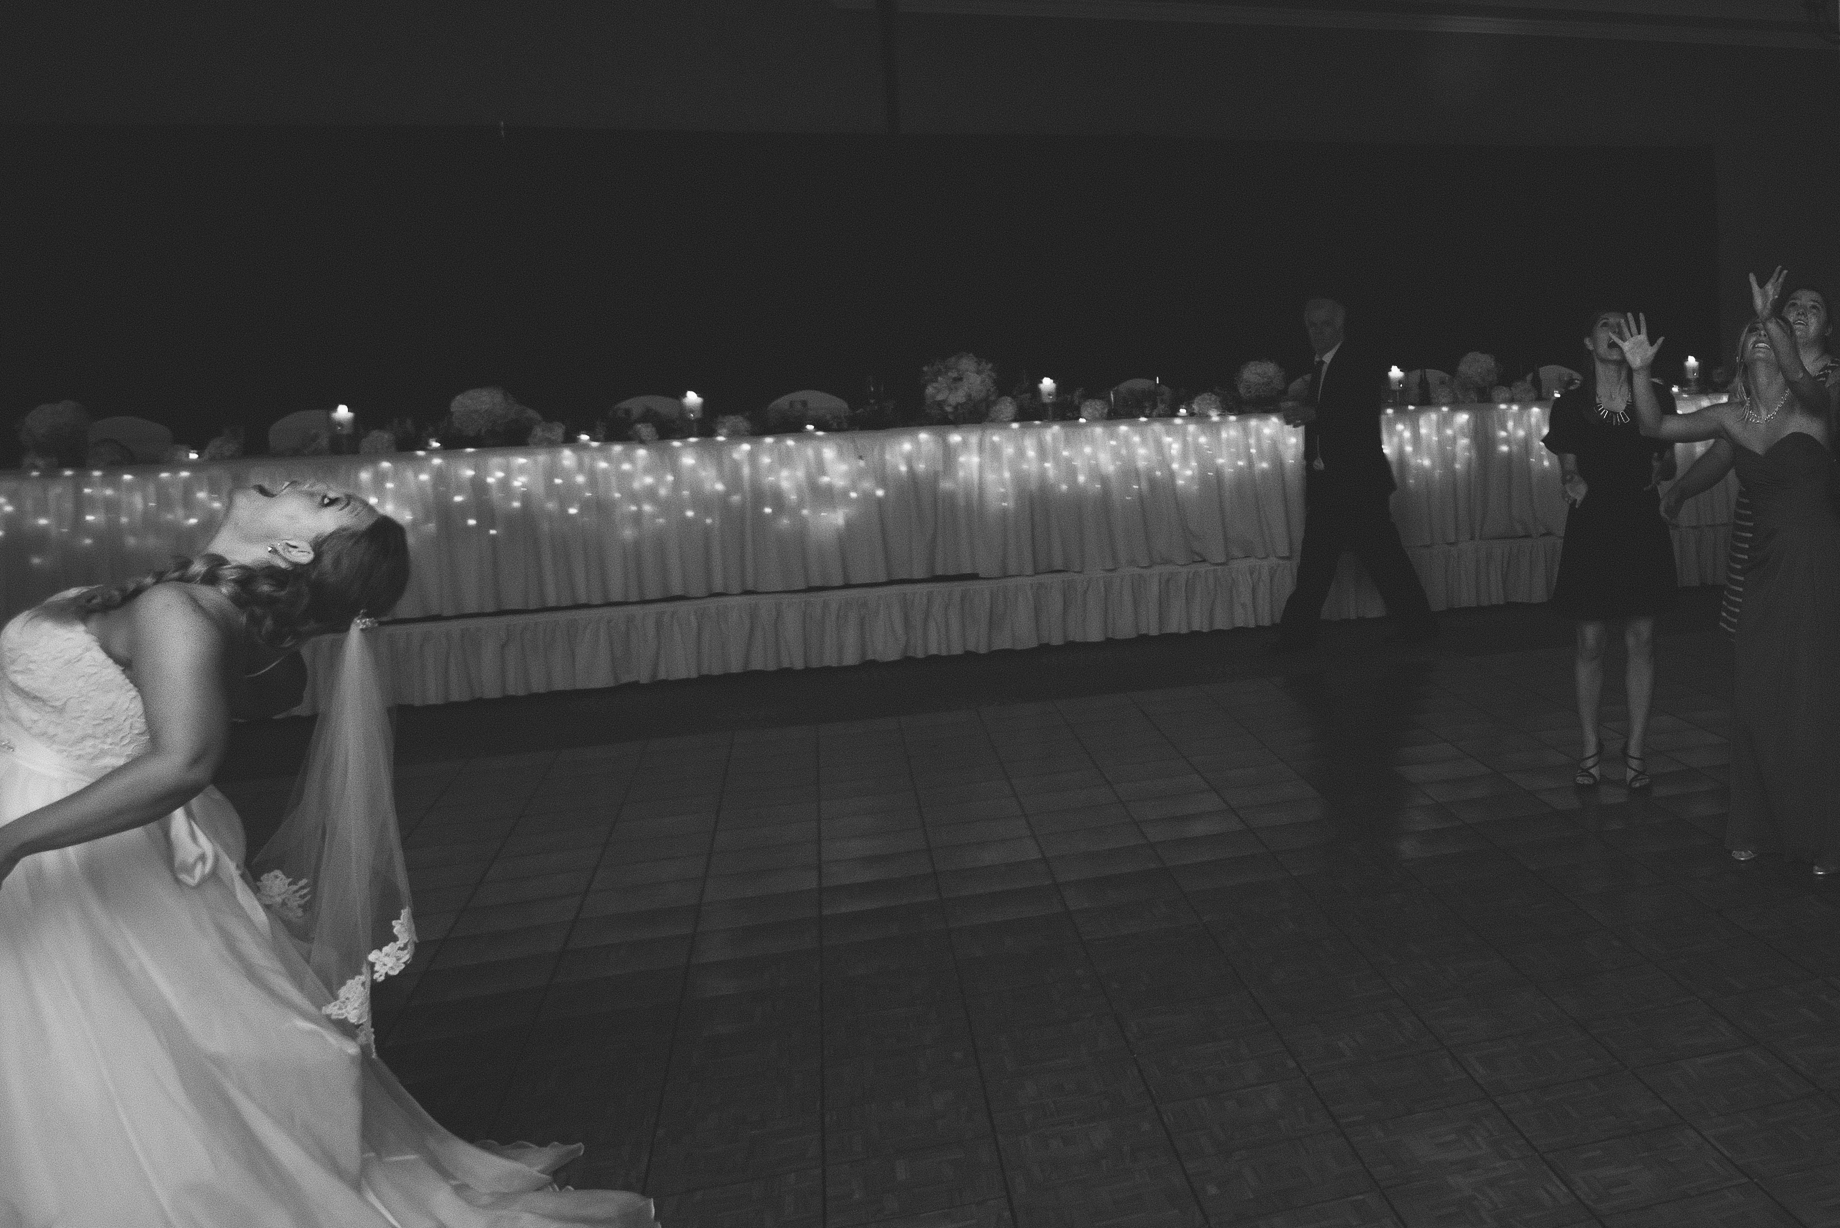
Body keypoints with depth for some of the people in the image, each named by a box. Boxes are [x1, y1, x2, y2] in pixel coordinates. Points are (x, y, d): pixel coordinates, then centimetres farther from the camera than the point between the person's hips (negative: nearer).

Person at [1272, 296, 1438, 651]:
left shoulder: (1362, 364, -6)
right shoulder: (1318, 367, 16)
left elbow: (1364, 415, -19)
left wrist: (1313, 414, -30)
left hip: (1358, 482, -7)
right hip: (1324, 484, 7)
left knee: (1384, 557, -3)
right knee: (1314, 563, 6)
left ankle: (1417, 625, 9)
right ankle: (1297, 633, 10)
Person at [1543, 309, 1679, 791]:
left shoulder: (1656, 398, 4)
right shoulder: (1570, 404, 1)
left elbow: (1669, 463, 10)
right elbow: (1568, 468, 5)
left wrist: (1660, 470, -12)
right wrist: (1574, 482, -17)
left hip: (1642, 528, 1)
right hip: (1591, 529, -1)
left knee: (1641, 639, 4)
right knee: (1589, 641, 2)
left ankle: (1635, 750, 15)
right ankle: (1590, 747, 17)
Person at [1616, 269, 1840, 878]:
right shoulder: (1730, 416, 6)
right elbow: (1657, 426, 2)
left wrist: (1773, 318, -39)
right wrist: (1640, 371, -10)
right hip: (1764, 567, 4)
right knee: (1755, 698, 5)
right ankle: (1755, 828, 19)